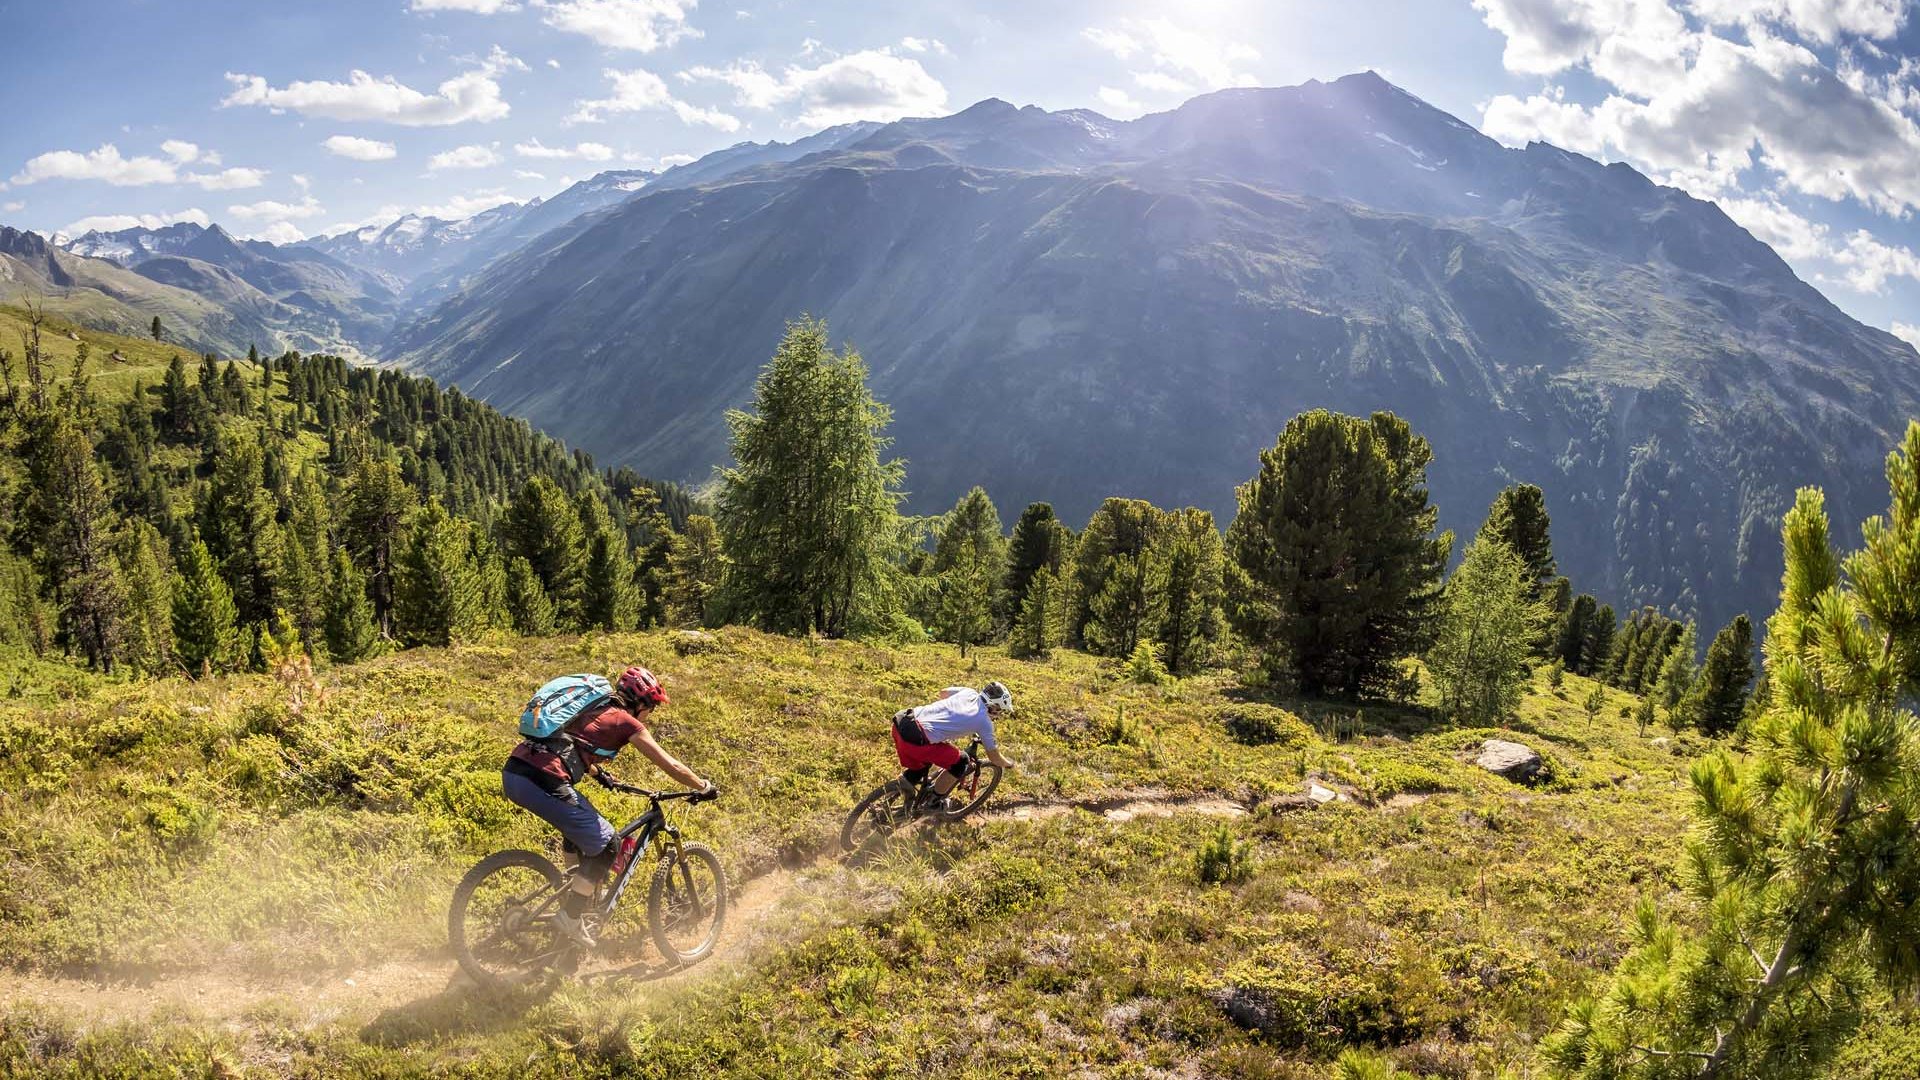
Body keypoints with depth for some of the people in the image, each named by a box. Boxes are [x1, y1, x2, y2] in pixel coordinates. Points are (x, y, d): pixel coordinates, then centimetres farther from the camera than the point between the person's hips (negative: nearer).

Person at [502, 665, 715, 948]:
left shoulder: (592, 709, 26)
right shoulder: (626, 721, 5)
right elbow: (671, 766, 6)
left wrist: (597, 773, 53)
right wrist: (705, 787, 19)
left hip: (512, 773, 9)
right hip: (543, 783, -9)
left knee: (580, 821, 31)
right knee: (604, 845, 7)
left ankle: (581, 889, 37)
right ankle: (570, 917, 10)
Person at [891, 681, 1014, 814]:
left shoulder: (968, 692, 16)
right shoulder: (984, 721, 0)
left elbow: (943, 693, 37)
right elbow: (994, 757, 11)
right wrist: (1008, 764, 32)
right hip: (916, 741, -7)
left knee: (921, 766, 31)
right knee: (961, 763, 12)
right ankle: (933, 803, 23)